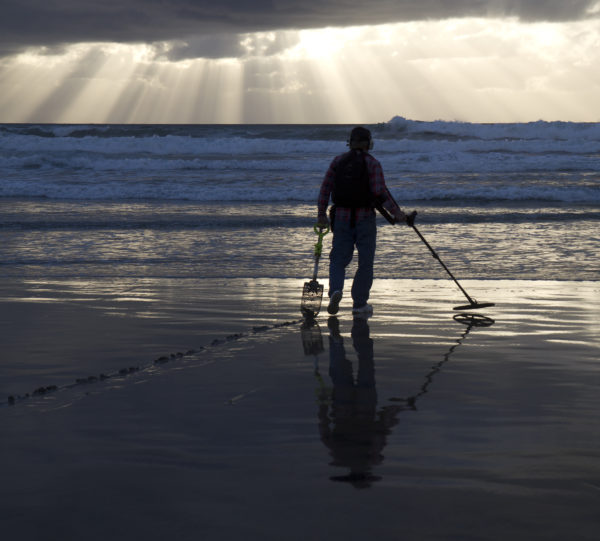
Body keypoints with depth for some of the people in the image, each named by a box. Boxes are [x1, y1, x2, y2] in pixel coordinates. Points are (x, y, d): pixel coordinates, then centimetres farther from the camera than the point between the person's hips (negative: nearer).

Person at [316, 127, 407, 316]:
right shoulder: (372, 163, -6)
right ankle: (359, 304, 11)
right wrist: (396, 212, -6)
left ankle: (335, 290, -17)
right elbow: (380, 192, -14)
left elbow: (325, 188, 3)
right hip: (365, 218, -2)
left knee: (338, 259, 10)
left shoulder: (338, 161, 5)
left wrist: (321, 214, 9)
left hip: (341, 216, 3)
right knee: (365, 261, 8)